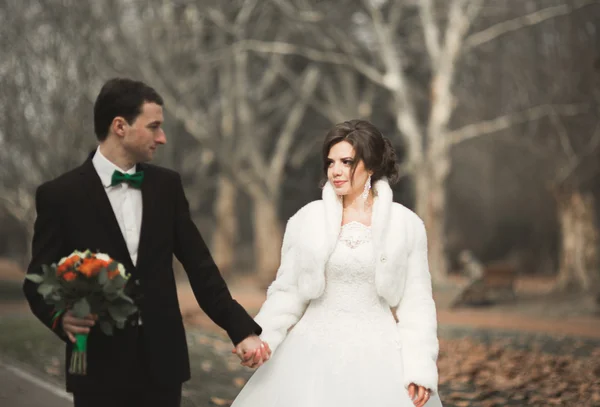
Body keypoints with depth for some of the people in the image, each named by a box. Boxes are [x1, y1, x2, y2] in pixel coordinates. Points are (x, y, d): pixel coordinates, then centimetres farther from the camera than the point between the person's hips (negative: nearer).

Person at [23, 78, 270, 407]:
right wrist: (61, 316, -23)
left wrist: (242, 330, 0)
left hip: (162, 361, 3)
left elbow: (198, 266, 7)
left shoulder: (166, 185, 7)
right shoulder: (59, 195, -5)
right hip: (100, 367, -3)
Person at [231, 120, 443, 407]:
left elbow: (416, 302, 0)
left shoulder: (406, 225, -2)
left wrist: (420, 369, -7)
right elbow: (288, 292, 3)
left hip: (377, 355, -1)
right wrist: (262, 338, -12)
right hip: (315, 354, 1)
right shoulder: (306, 220, -1)